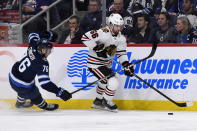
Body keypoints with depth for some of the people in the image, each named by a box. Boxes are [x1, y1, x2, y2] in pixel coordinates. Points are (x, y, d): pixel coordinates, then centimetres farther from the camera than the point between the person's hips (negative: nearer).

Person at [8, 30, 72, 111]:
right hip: (21, 85, -8)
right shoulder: (42, 63, -31)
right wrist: (59, 92, -36)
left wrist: (49, 35, 14)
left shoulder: (33, 47, -11)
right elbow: (44, 83, -35)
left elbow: (32, 36, 13)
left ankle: (20, 102, 64)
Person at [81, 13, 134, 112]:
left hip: (106, 64, 10)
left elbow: (121, 53, 3)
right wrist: (97, 48, -32)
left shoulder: (121, 38, -2)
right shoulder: (103, 33, -27)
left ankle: (98, 101, 54)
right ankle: (107, 102, 3)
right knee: (113, 83, -18)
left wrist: (127, 65, -12)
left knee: (105, 81, 31)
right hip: (95, 63, -10)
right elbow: (85, 37, -30)